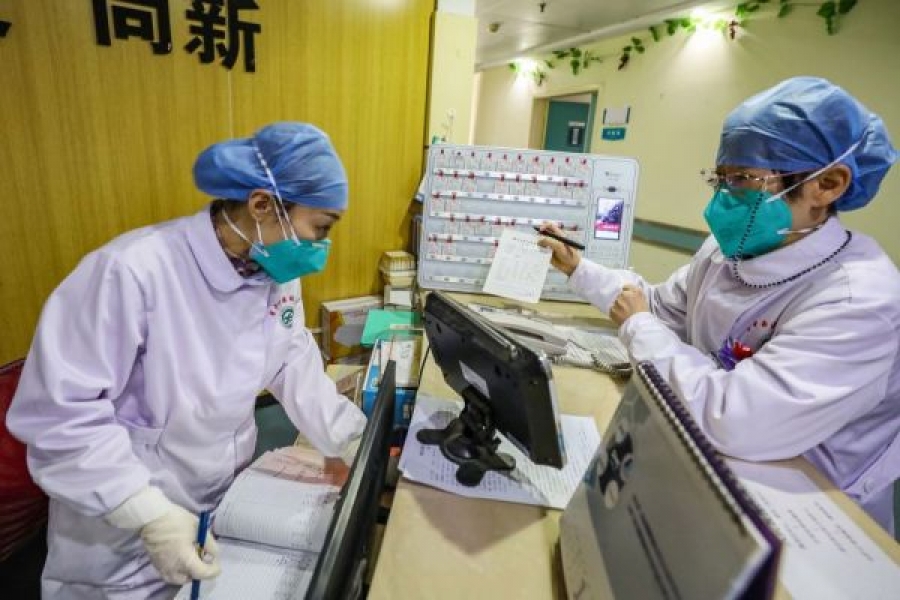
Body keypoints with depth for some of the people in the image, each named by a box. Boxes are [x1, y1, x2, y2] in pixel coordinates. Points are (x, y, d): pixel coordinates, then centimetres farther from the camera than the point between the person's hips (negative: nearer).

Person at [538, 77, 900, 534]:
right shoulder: (727, 250, -4)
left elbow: (731, 421, -38)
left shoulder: (858, 300, -29)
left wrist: (638, 327, -24)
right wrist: (577, 268, 6)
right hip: (711, 457, 6)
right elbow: (661, 306, 11)